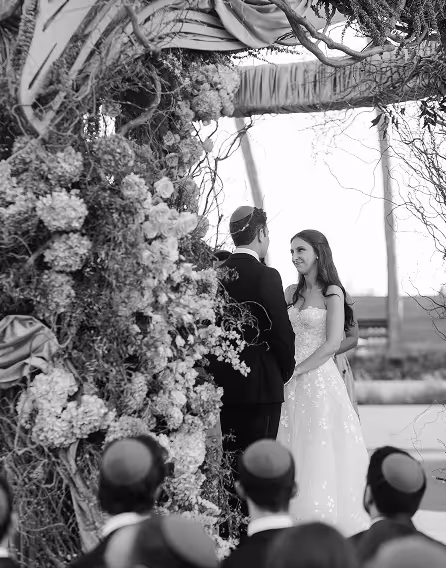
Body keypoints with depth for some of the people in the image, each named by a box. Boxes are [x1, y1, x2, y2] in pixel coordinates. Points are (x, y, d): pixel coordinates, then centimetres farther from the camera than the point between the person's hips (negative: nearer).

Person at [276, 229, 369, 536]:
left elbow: (332, 343, -12)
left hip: (319, 378, -5)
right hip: (291, 384, 6)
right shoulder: (292, 292, 12)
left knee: (320, 451, -4)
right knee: (292, 451, 4)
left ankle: (330, 529, 2)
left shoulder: (332, 292, -4)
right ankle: (298, 520, 9)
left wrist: (295, 371, -14)